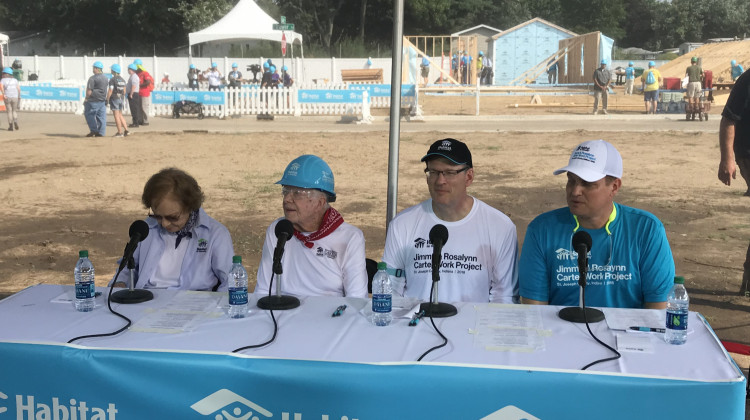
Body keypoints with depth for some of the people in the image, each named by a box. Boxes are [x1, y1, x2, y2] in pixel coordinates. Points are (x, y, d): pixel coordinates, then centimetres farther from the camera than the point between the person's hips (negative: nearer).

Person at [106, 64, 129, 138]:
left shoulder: (112, 79, -13)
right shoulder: (122, 79, 9)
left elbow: (110, 91, -17)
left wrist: (107, 99, -12)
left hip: (114, 98, -7)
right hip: (121, 98, 7)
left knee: (116, 116, -3)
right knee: (120, 115, 16)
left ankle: (120, 132, -3)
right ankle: (126, 130, 10)